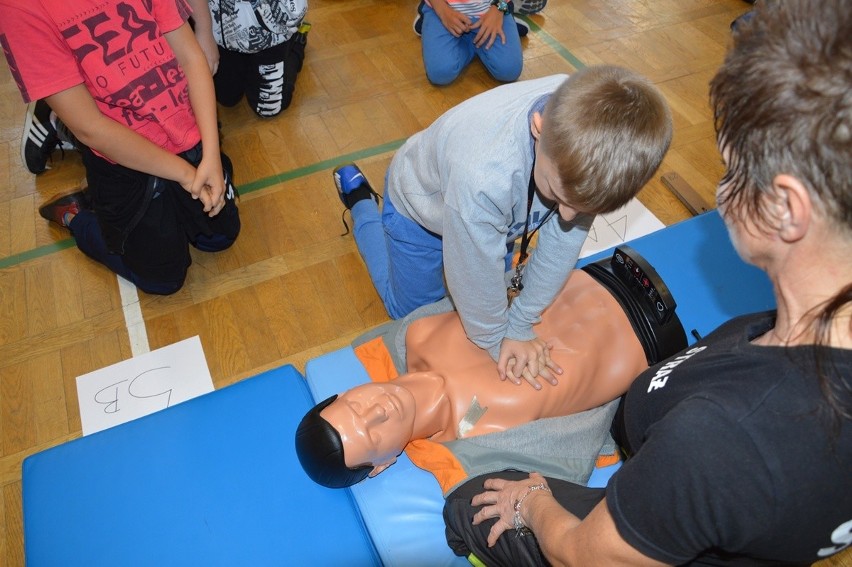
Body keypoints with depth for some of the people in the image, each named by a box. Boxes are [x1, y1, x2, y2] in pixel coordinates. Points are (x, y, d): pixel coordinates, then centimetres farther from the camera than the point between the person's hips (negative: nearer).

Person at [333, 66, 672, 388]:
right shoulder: (482, 177, -51)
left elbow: (563, 240, -21)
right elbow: (475, 275, -31)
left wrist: (520, 324, -13)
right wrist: (495, 339, -12)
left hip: (498, 207, 5)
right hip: (421, 206, -4)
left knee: (498, 287, 26)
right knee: (410, 310, 20)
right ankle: (360, 199, 33)